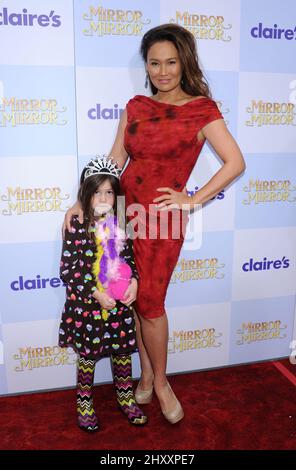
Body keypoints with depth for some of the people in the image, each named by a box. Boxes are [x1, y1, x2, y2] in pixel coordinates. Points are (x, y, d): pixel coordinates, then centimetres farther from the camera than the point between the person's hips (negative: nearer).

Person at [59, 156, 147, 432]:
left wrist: (134, 281, -9)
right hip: (86, 304, -3)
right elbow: (68, 270, -13)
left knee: (123, 350, 17)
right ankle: (84, 401, 35)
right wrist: (96, 293, -18)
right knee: (87, 354, 13)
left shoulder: (120, 224, 0)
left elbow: (130, 258, 9)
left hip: (120, 303, 4)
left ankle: (125, 395, 40)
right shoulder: (76, 226, -13)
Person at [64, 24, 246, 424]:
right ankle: (147, 373, 31)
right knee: (131, 300, 10)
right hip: (123, 210, 4)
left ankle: (159, 381, 26)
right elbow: (114, 160, 8)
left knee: (149, 304, 2)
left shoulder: (201, 109, -2)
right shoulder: (136, 106, 10)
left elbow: (236, 163, -6)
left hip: (161, 217, -4)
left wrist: (194, 200, -8)